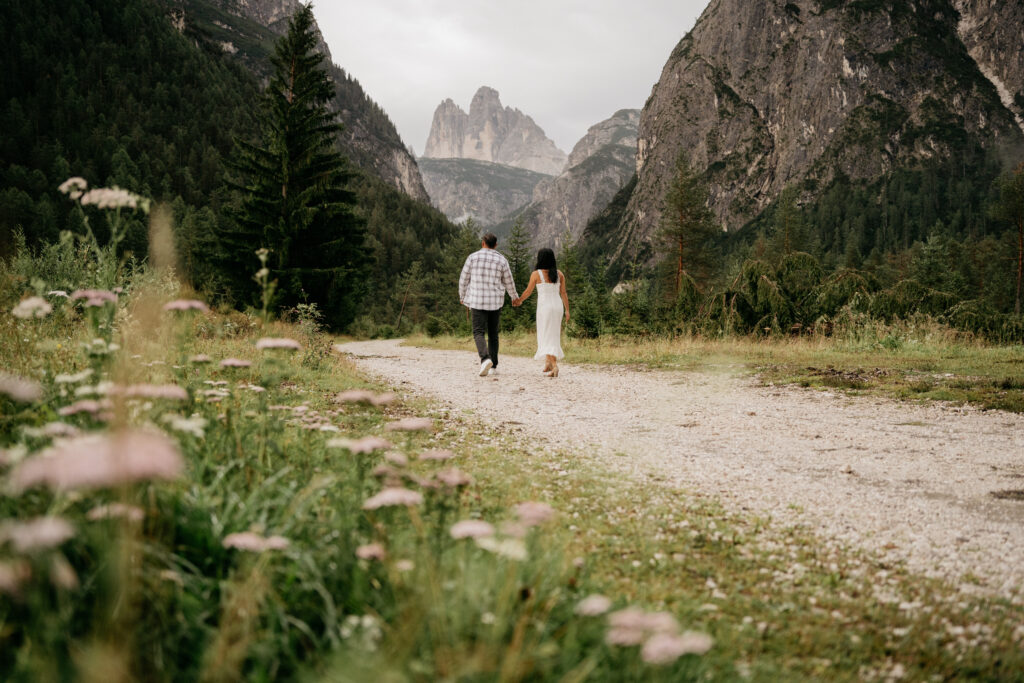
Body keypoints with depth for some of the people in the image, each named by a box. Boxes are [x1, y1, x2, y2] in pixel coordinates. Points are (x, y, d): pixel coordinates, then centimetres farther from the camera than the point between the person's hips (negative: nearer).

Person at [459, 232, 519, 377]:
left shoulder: (473, 257, -3)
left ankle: (485, 359, -29)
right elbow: (509, 283, 8)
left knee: (478, 333, -4)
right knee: (493, 334, 15)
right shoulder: (502, 260, -1)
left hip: (477, 301, -2)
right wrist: (515, 297, 27)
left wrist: (462, 296, 19)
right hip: (496, 302, 2)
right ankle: (493, 365, 17)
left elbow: (464, 279, 3)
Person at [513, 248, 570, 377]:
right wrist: (567, 310, 6)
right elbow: (563, 293, 3)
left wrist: (519, 301, 17)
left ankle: (554, 366, -19)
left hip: (544, 307, -4)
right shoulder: (559, 273, 4)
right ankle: (548, 363, 18)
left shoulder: (536, 274, -7)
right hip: (558, 307, 4)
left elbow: (528, 291, 0)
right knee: (552, 335, 19)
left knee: (547, 339, -3)